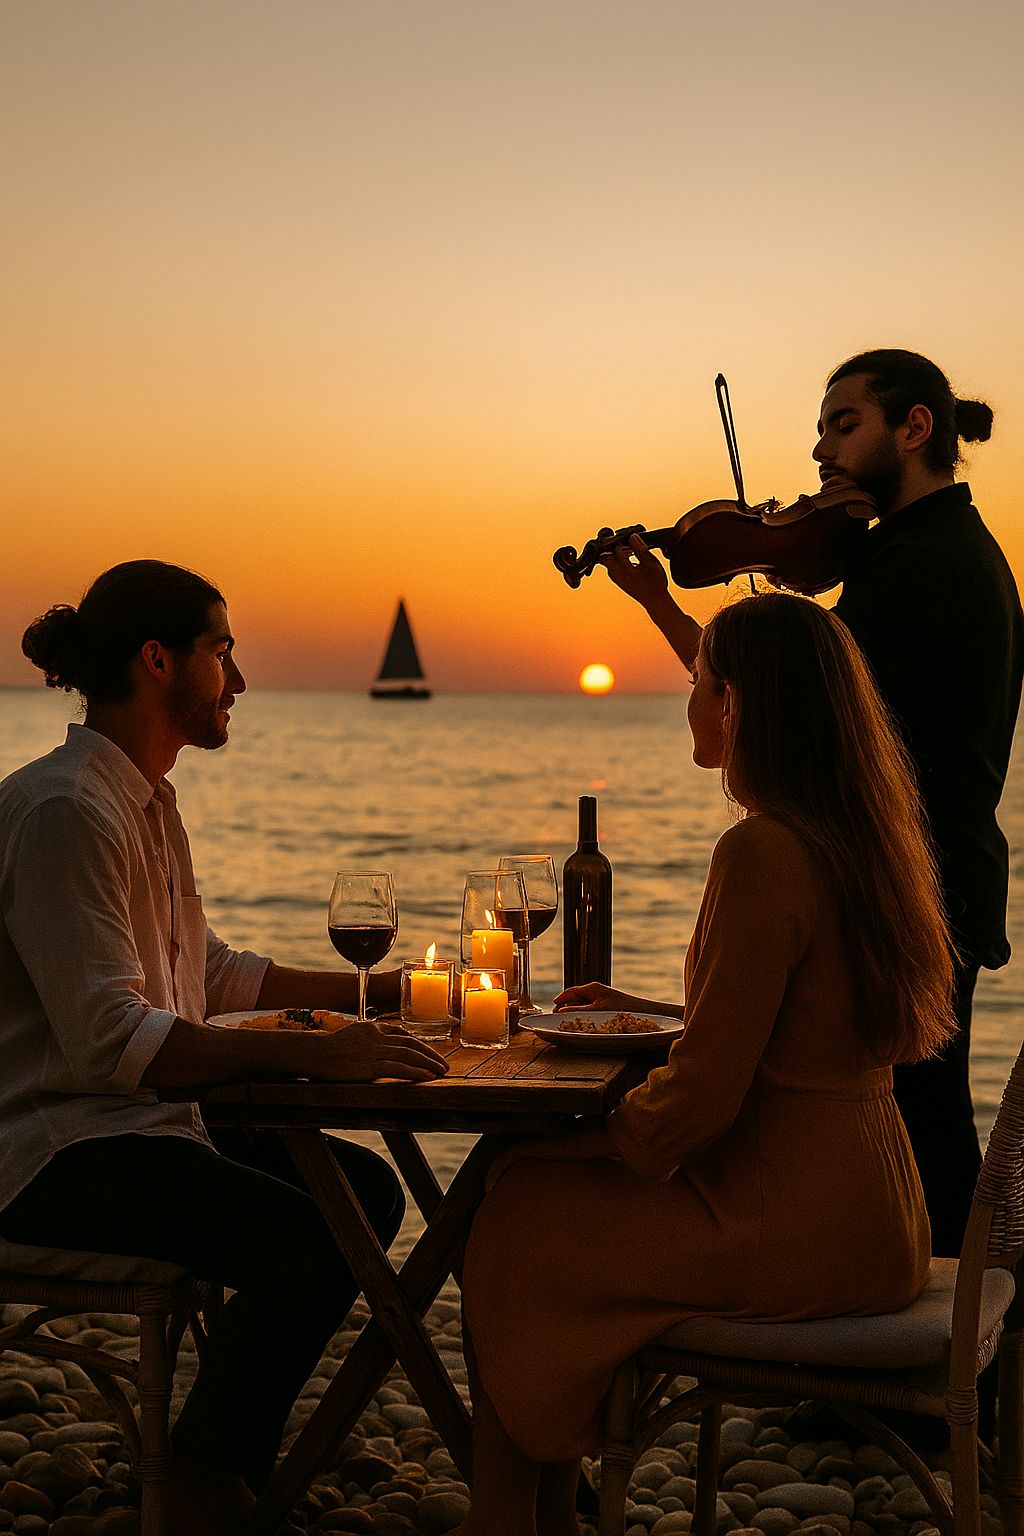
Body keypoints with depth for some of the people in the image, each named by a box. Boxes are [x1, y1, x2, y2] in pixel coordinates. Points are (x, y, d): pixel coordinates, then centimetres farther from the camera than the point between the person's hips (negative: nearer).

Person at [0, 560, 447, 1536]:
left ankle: (231, 1446, 15)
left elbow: (206, 972, 22)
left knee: (367, 1189, 6)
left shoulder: (146, 802, 15)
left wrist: (366, 991, 16)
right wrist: (312, 1053, -31)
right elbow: (108, 1035, -28)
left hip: (138, 1119, 11)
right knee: (305, 1239, -25)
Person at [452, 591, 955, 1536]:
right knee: (532, 1183, 16)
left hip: (799, 1228, -9)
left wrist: (593, 1135, -3)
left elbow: (701, 1098, -21)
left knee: (516, 1222, 4)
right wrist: (644, 1009, 19)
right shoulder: (858, 834, 7)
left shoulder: (764, 853, -22)